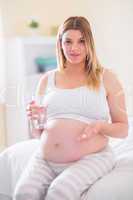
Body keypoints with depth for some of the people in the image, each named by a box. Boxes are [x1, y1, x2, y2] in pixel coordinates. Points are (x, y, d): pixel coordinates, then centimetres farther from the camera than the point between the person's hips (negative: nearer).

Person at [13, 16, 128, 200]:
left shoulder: (106, 78, 4)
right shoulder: (47, 79, 13)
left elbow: (123, 129, 7)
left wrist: (100, 126, -13)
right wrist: (35, 118, -4)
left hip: (90, 159, -2)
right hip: (45, 160, 3)